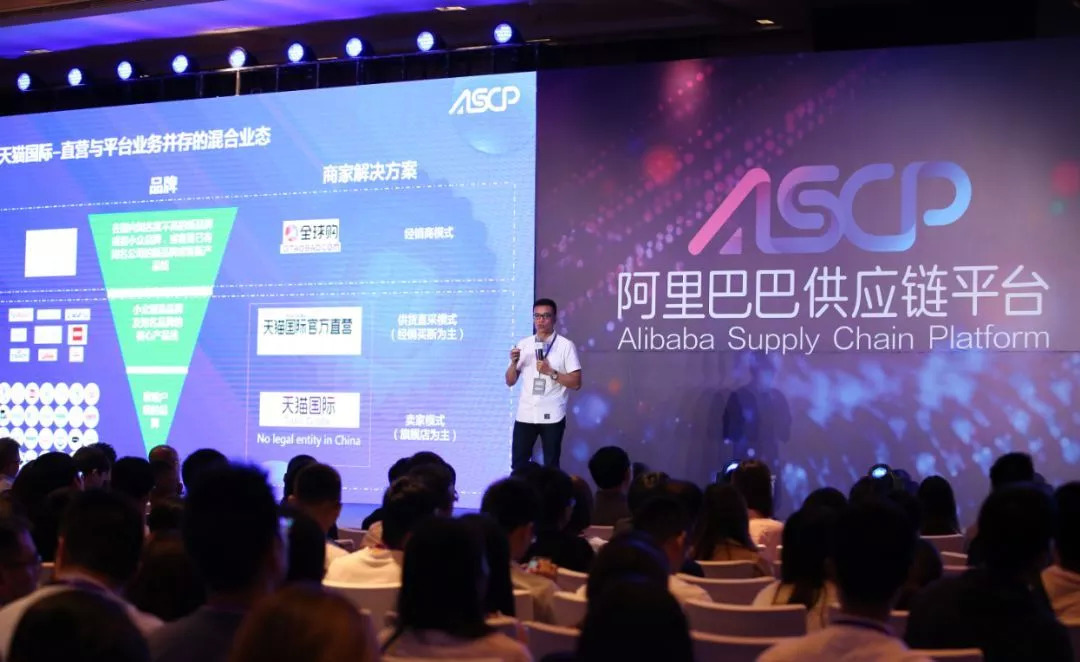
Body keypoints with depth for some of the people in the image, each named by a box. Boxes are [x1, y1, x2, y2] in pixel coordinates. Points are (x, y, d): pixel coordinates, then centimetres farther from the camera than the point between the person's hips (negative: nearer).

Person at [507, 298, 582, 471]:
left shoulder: (566, 345, -2)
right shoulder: (523, 344, 8)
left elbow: (576, 383, -6)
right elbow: (510, 381, 10)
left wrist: (550, 372, -15)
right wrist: (514, 362, -8)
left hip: (551, 416, -3)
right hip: (525, 414, 3)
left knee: (551, 466, 3)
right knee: (518, 465, 4)